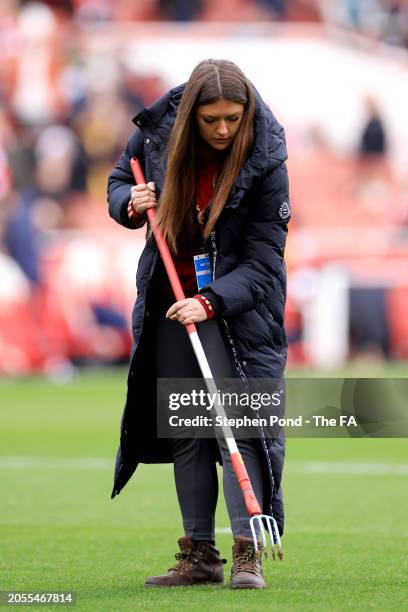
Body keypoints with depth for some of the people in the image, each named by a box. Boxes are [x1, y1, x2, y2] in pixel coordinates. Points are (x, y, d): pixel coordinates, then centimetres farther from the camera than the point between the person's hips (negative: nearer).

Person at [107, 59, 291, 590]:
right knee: (186, 429, 7)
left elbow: (262, 262, -17)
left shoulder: (265, 163, -18)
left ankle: (247, 554, -11)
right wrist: (131, 204, -12)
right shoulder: (157, 133, -8)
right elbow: (118, 182, 12)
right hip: (170, 302, 4)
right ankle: (199, 555, 14)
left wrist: (210, 302, -31)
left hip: (237, 304, -4)